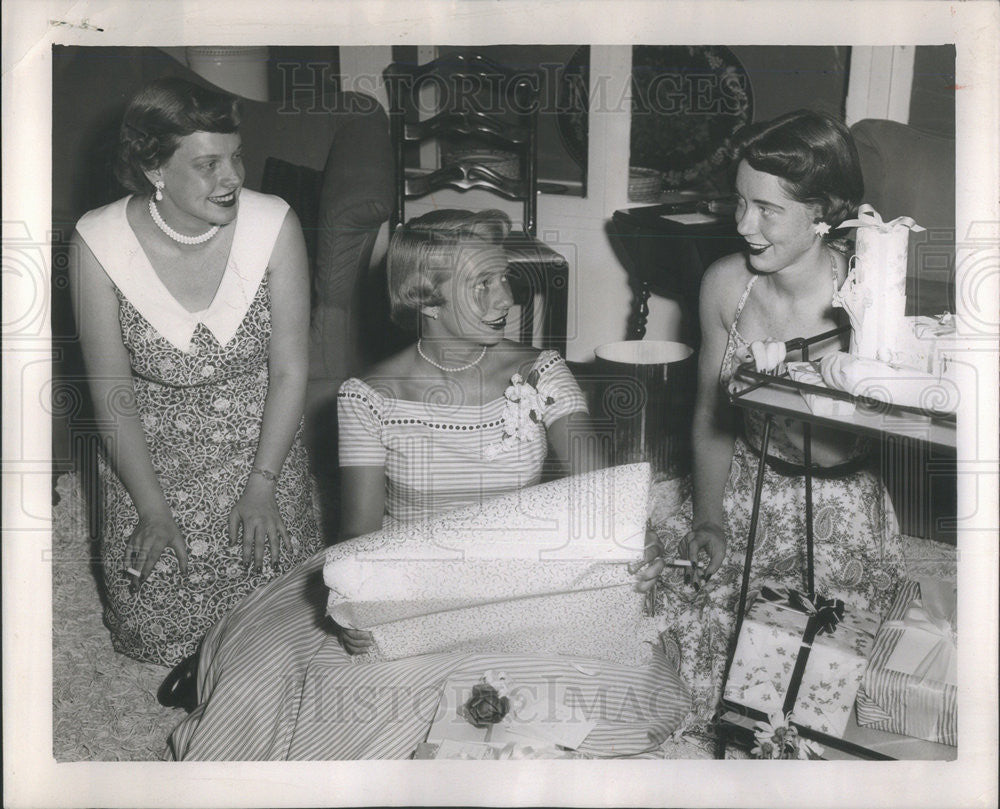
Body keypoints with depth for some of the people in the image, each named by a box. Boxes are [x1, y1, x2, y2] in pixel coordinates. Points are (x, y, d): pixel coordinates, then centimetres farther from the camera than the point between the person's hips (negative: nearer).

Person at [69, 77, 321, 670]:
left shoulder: (275, 226, -18)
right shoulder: (98, 244, -18)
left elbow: (290, 370, -11)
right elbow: (112, 391, -11)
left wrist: (262, 484, -13)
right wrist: (152, 507, -11)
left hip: (258, 439, 0)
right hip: (151, 450, 0)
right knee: (154, 619, -5)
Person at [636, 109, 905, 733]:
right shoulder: (726, 283, -6)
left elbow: (839, 451, -16)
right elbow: (711, 413, 4)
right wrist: (708, 519, -1)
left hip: (838, 518, -4)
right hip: (740, 496, 4)